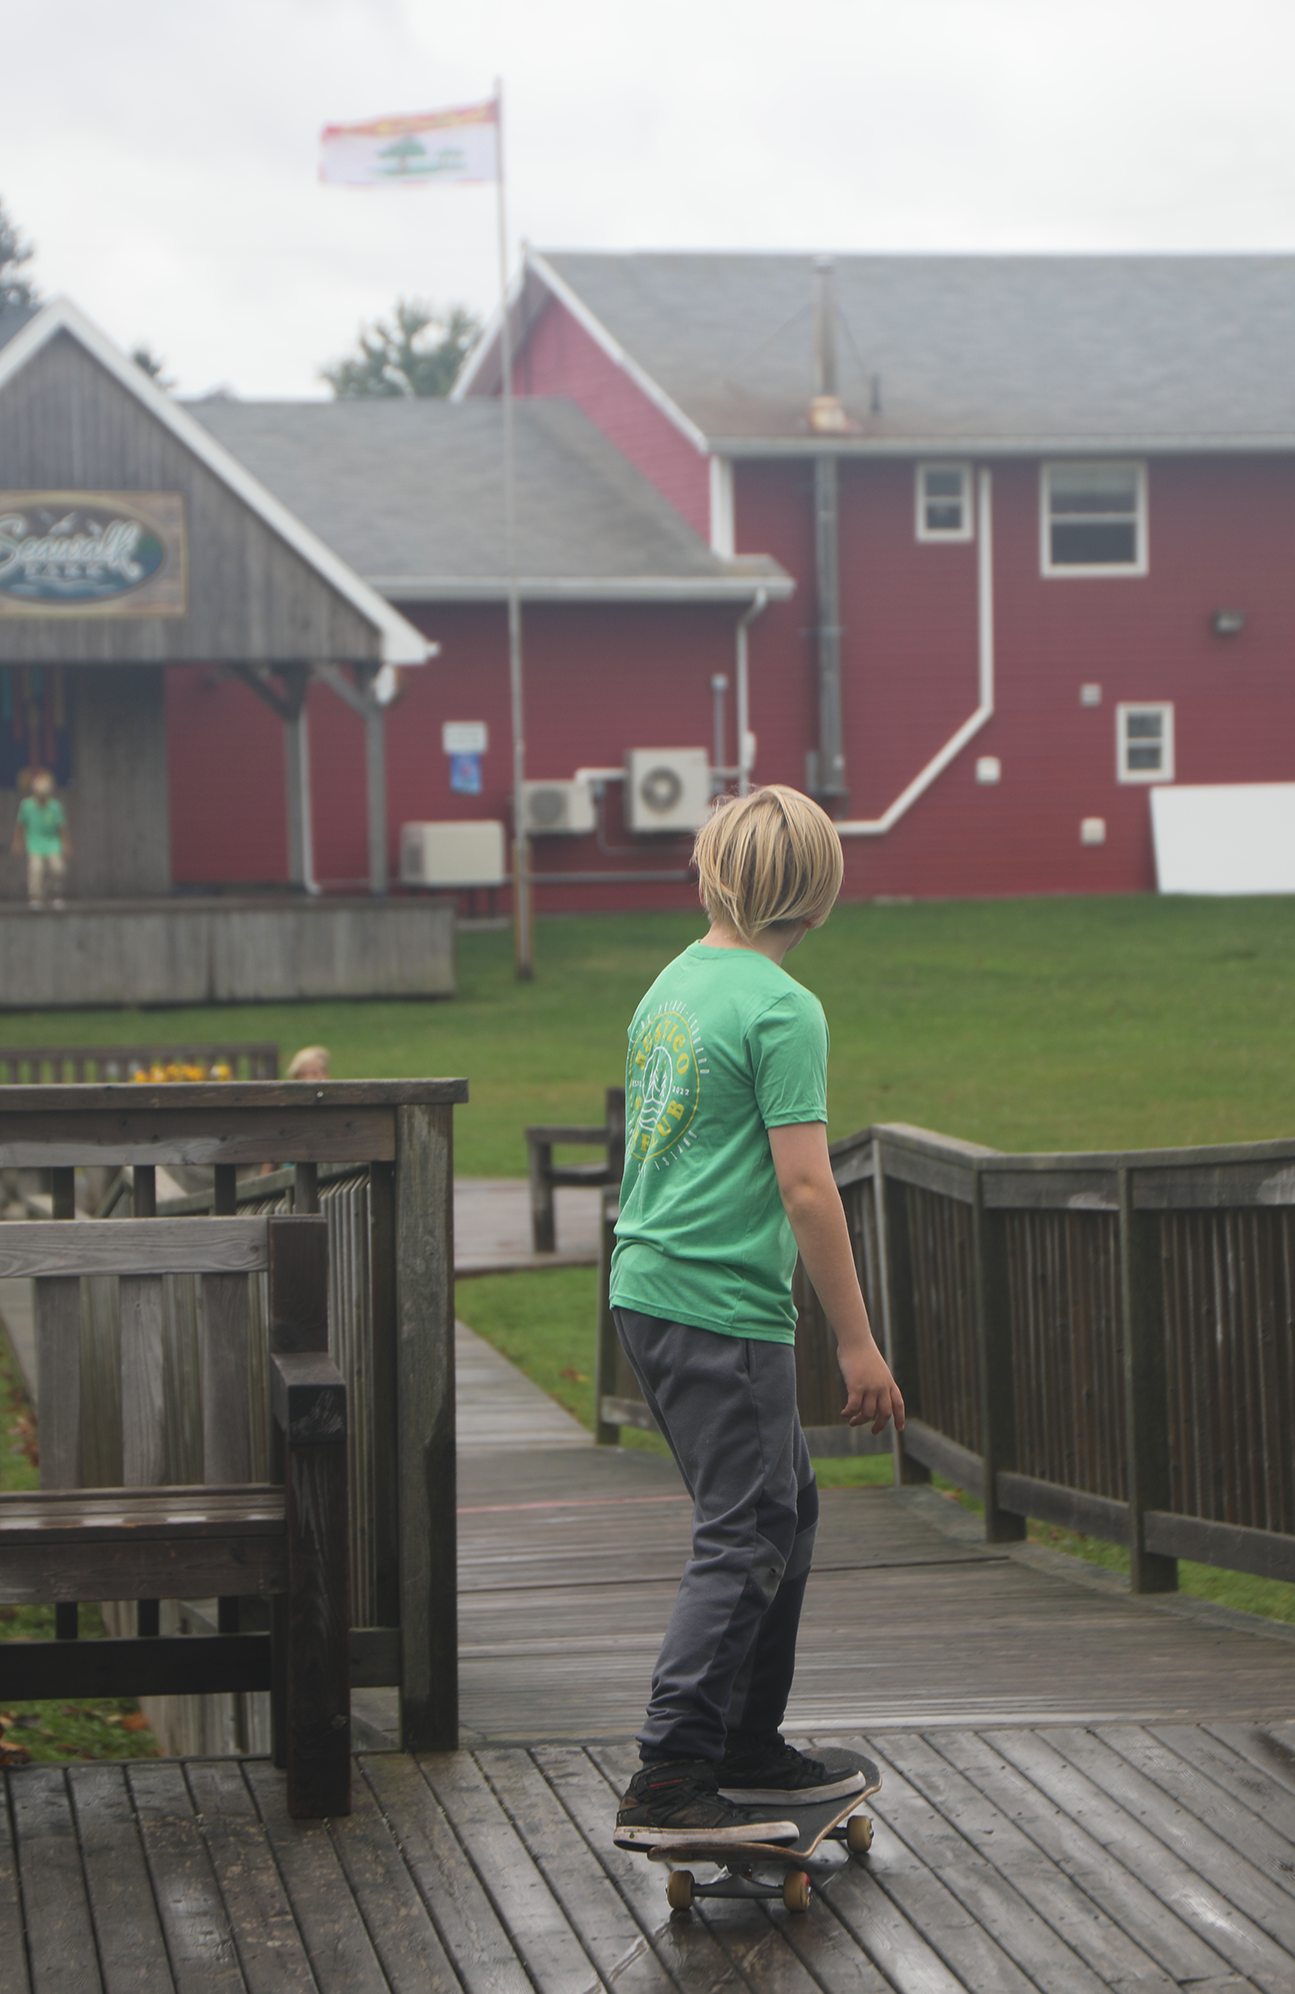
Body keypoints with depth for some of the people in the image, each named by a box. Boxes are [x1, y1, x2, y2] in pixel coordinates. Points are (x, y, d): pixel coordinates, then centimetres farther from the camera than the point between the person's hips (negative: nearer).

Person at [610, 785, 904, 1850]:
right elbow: (805, 1185, -17)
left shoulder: (673, 985, 13)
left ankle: (749, 1749, 24)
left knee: (785, 1509, 18)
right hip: (723, 1308, -9)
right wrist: (857, 1342, -13)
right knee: (744, 1540, -6)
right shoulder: (783, 1010, -14)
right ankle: (669, 1784, -9)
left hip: (651, 1286, 9)